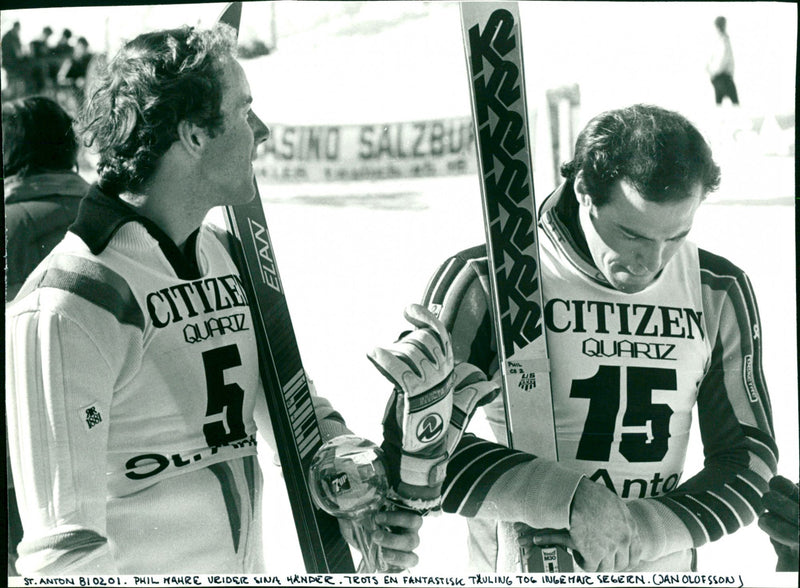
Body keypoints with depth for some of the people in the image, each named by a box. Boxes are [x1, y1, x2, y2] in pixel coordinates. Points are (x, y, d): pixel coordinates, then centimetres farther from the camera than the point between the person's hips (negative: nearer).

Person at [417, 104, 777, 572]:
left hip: (662, 566, 3)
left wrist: (646, 529, -17)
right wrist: (571, 500, -25)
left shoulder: (720, 293, -1)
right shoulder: (484, 282, -13)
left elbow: (749, 457, 1)